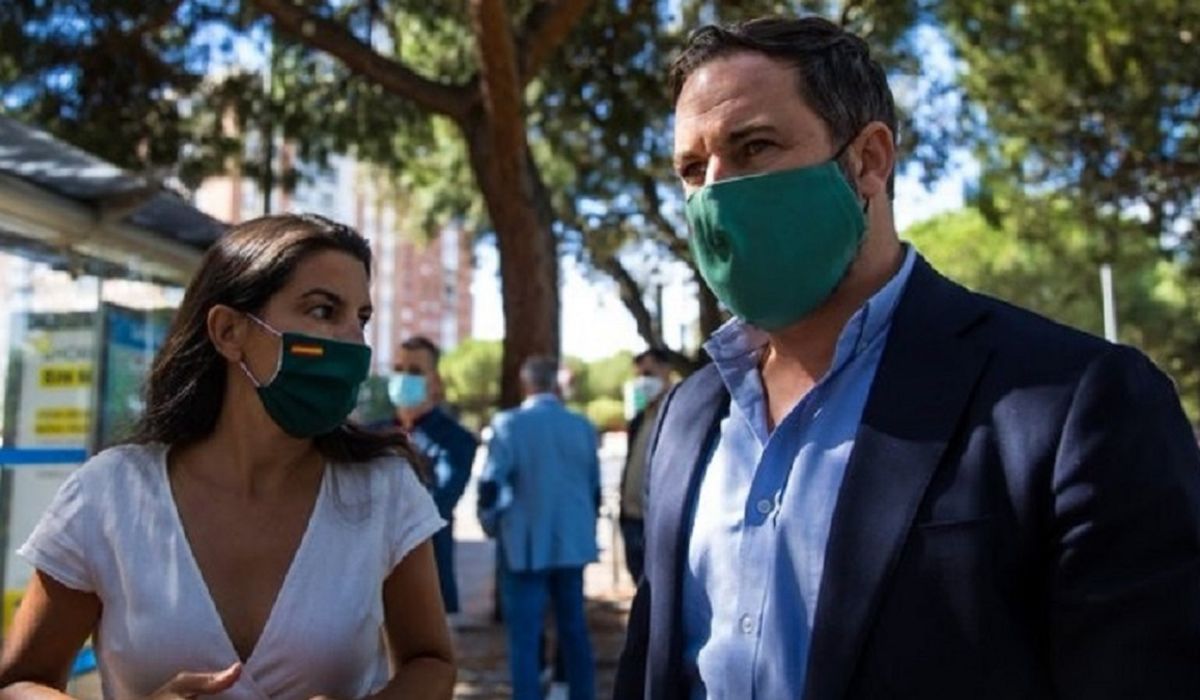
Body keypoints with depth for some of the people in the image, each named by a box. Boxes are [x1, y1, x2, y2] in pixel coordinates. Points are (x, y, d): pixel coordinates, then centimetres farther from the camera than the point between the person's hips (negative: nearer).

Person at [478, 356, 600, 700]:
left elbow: (491, 483, -12)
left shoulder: (509, 423, -9)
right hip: (572, 541, 4)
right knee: (574, 630, 15)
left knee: (524, 636, 2)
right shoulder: (583, 426, 3)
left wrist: (490, 523, 5)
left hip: (525, 544, -4)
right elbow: (595, 487, 9)